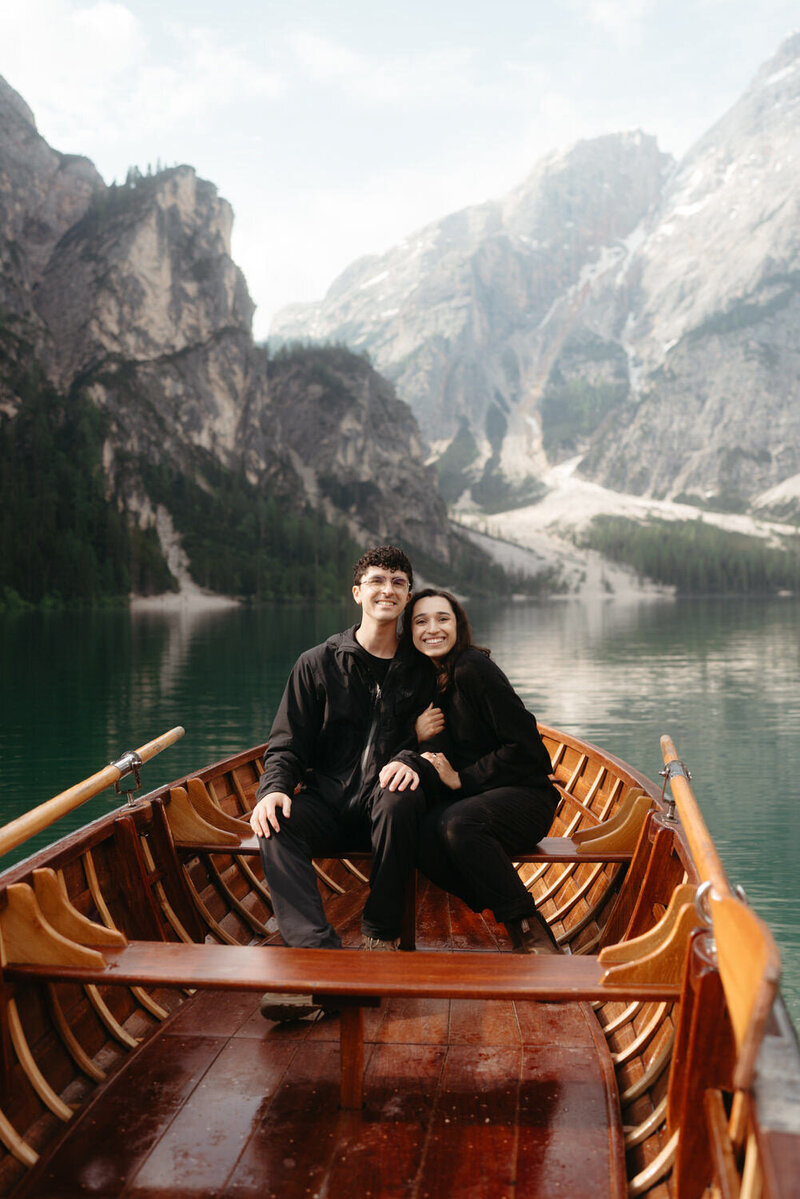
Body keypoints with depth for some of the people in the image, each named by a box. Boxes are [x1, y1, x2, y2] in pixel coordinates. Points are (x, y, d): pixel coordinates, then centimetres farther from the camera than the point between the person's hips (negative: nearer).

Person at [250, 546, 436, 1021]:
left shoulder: (421, 671, 10)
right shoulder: (319, 663, 9)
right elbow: (287, 745, 7)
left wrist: (412, 761, -19)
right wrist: (275, 787, -15)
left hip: (384, 804, -1)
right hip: (328, 804, 1)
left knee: (400, 799, -35)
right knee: (278, 823, -29)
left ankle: (381, 937, -20)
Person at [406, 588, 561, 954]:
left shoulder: (472, 668, -13)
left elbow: (525, 747, -16)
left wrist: (461, 779, -13)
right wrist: (416, 735, -7)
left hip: (526, 794, -6)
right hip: (468, 798, 6)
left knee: (459, 824, -35)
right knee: (419, 832, -26)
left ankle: (533, 935, -22)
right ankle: (516, 922, -16)